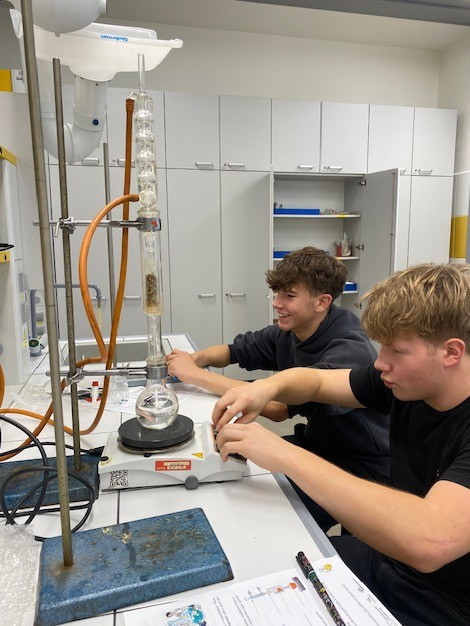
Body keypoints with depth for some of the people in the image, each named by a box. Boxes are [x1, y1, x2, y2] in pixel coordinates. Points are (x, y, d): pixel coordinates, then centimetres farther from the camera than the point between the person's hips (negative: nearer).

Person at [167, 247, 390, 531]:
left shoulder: (350, 352, -29)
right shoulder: (288, 333, -5)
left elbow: (279, 406, -36)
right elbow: (236, 350, 7)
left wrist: (196, 375, -32)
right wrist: (195, 359, -15)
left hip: (361, 472, -7)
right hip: (316, 443, 7)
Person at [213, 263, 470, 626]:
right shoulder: (405, 383, -6)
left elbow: (429, 540, -43)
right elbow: (315, 380, 4)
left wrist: (286, 455, -39)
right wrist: (267, 387, -19)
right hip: (383, 557, 6)